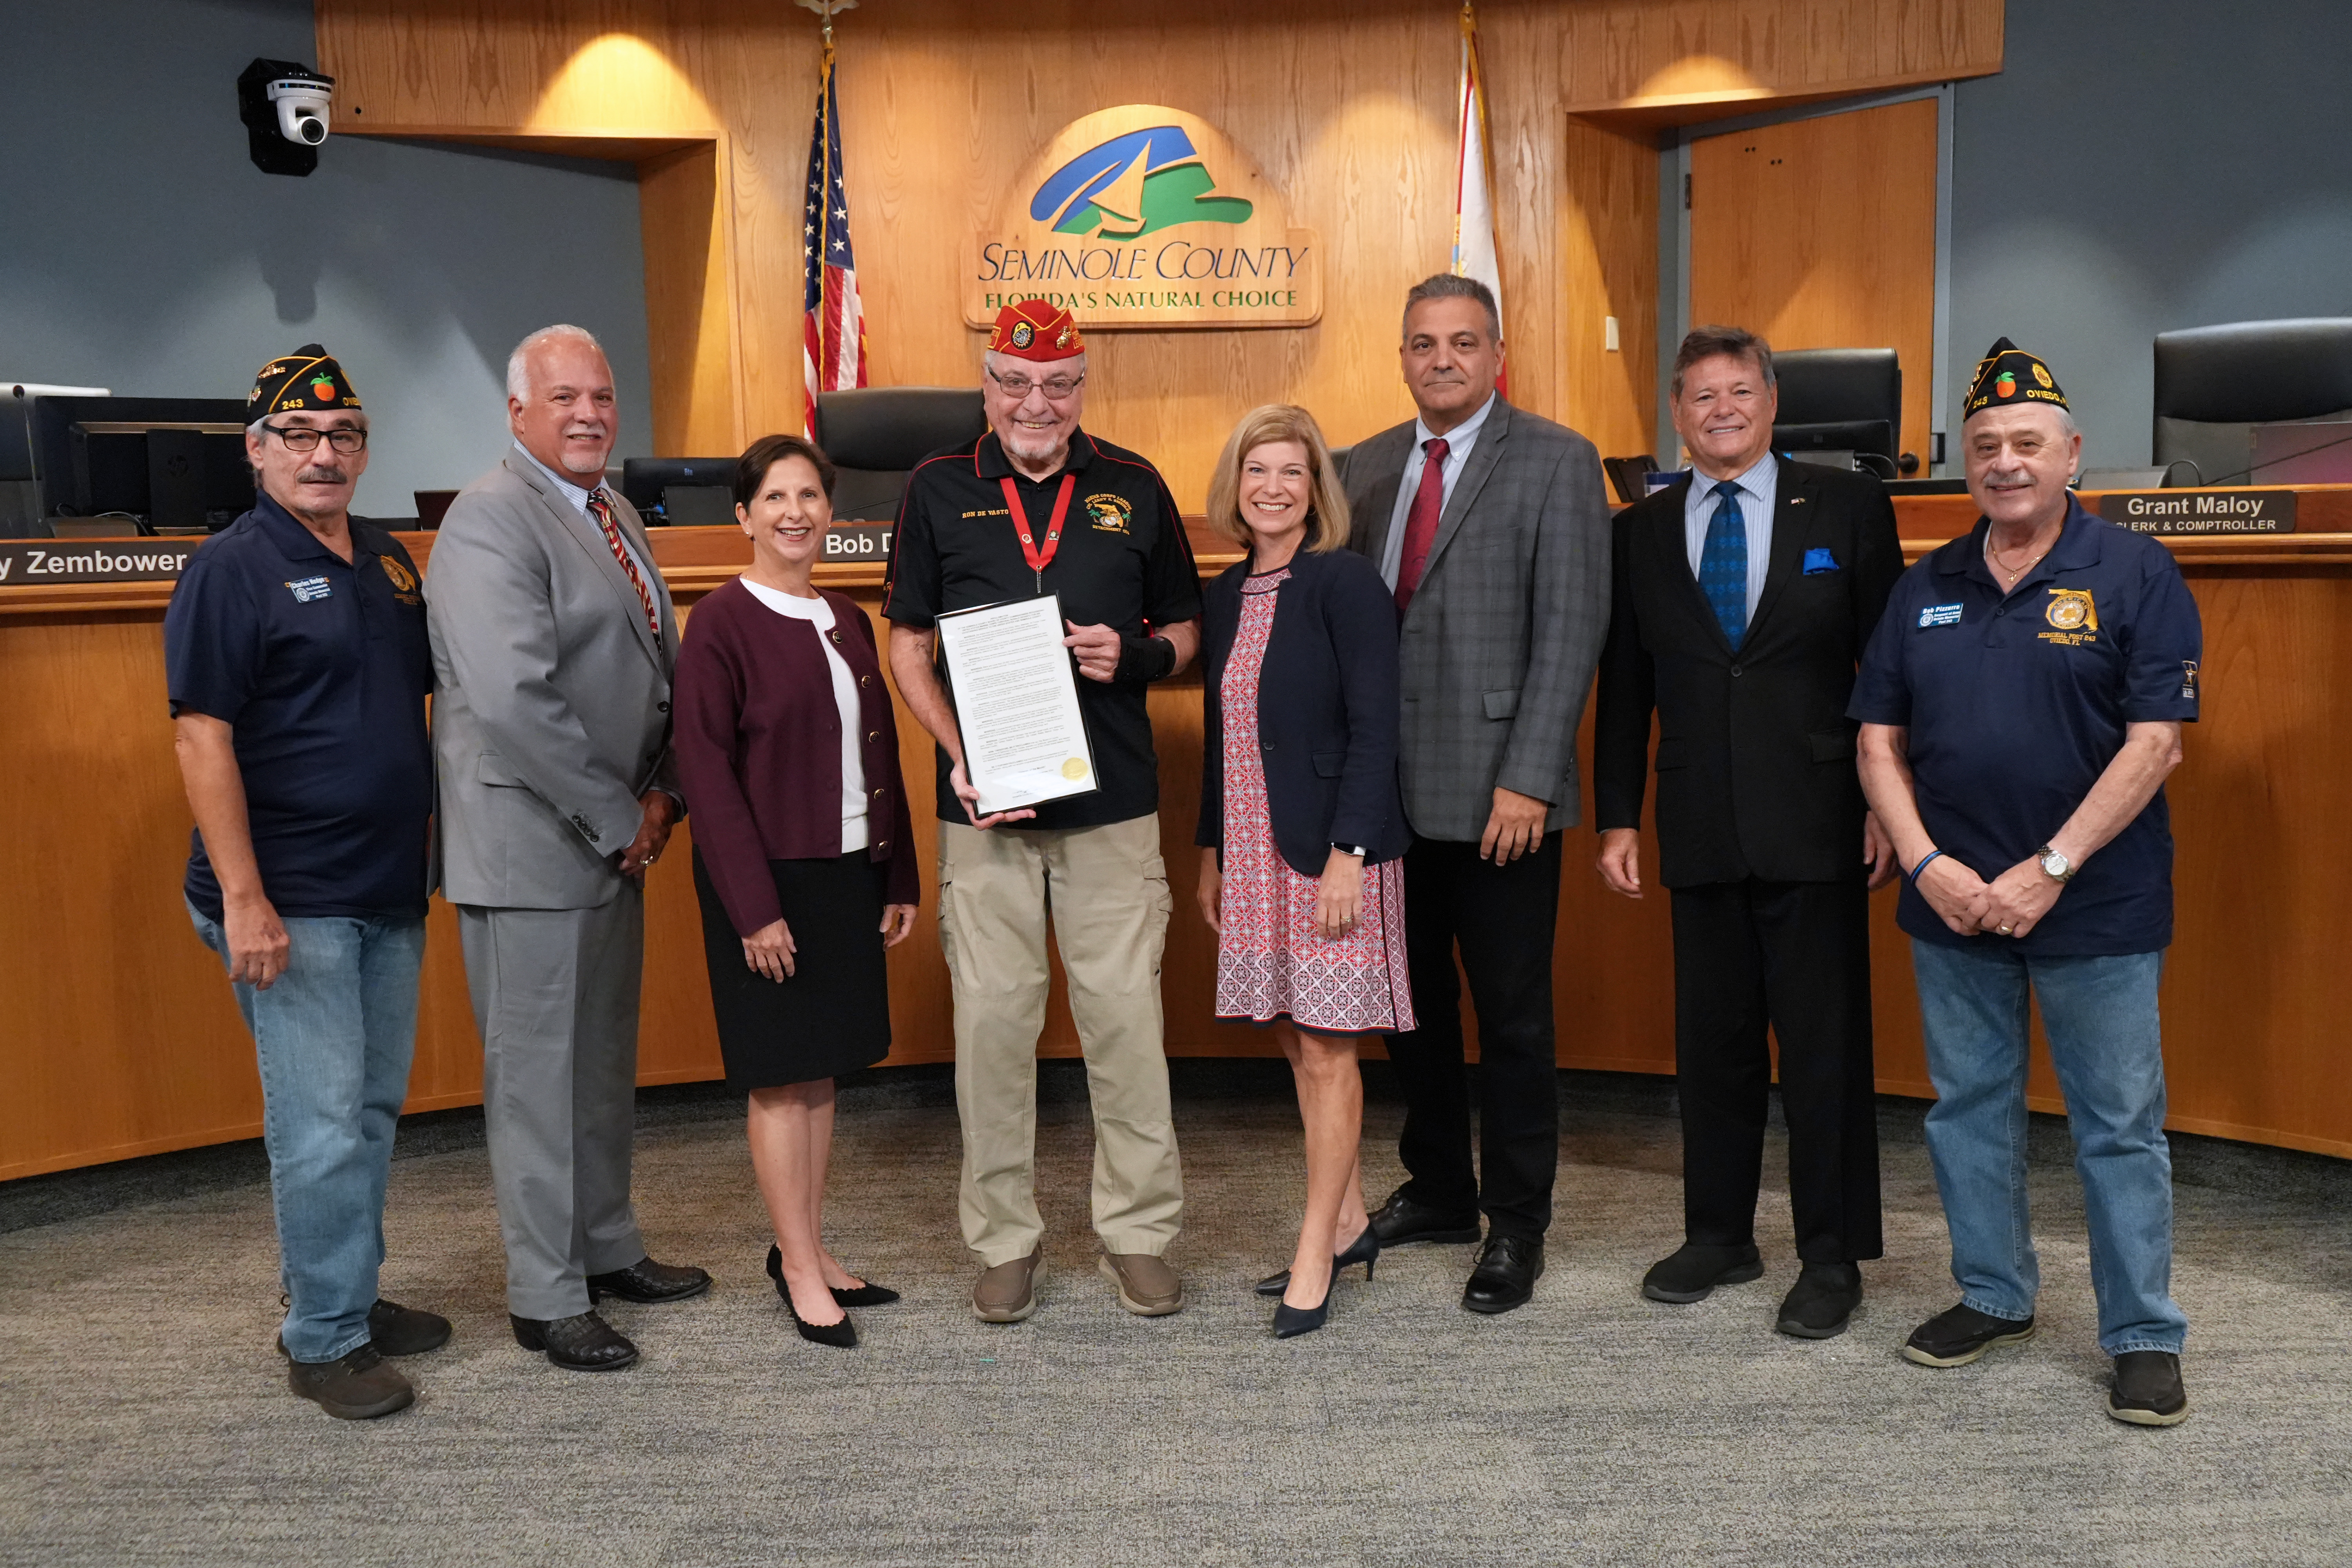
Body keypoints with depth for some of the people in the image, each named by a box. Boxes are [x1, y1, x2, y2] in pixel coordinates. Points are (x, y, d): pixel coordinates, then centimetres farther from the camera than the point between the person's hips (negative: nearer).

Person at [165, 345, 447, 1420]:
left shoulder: (391, 562, 11)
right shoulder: (232, 570, -9)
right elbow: (202, 738, -14)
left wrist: (435, 845, 12)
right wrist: (242, 900, -19)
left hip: (390, 891, 7)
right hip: (292, 905, -7)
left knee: (376, 1105, 16)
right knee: (321, 1121, -2)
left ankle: (356, 1296, 31)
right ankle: (322, 1340, 11)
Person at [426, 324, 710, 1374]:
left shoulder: (611, 513, 14)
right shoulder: (491, 520, -15)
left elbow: (662, 666, 18)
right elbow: (513, 698, -25)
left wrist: (662, 793, 3)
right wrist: (619, 819, -17)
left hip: (614, 841, 9)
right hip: (531, 847, -9)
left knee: (605, 1057, 18)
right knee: (537, 1070, 2)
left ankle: (607, 1247, 33)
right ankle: (546, 1298, 15)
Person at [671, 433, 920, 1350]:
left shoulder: (847, 622, 10)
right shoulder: (720, 625, -9)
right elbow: (707, 774, -13)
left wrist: (898, 881, 11)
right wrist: (756, 908, -16)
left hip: (848, 874, 6)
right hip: (766, 880, -6)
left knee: (821, 1069, 13)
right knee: (781, 1076, 2)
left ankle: (808, 1248, 25)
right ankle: (799, 1267, 13)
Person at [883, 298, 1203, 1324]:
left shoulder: (1133, 488, 8)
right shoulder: (940, 490, 6)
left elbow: (1184, 632, 14)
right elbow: (907, 644, 7)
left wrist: (1135, 655, -8)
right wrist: (958, 756, -7)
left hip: (1113, 797, 1)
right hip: (985, 802, 0)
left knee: (1126, 1014, 2)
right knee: (992, 1018, 4)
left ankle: (1138, 1234, 17)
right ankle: (1005, 1239, 19)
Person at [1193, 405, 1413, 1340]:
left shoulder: (1345, 582, -10)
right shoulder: (1227, 594, 12)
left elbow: (1374, 727, -14)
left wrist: (1348, 854, -19)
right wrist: (1211, 851, 15)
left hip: (1329, 850, -7)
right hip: (1254, 852, 7)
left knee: (1326, 1048, -1)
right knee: (1296, 1042, 13)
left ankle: (1316, 1258, 9)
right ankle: (1348, 1224, 27)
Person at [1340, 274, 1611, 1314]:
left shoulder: (1556, 463, -4)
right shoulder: (1370, 466, 13)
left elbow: (1570, 632, -9)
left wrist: (1527, 780, -16)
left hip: (1497, 794, -5)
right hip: (1391, 788, 5)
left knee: (1512, 1019, 4)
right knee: (1411, 1003, 15)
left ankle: (1516, 1225, 19)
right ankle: (1439, 1189, 32)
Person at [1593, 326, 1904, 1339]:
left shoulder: (1846, 508, 3)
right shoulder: (1641, 532, 9)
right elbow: (1624, 687, 10)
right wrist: (1617, 819, 5)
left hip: (1814, 827, -3)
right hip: (1700, 830, 3)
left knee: (1824, 1045, 2)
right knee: (1710, 1039, 11)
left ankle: (1832, 1258, 15)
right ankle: (1720, 1235, 26)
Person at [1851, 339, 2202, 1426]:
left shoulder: (2134, 574, -5)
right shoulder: (1924, 590, 9)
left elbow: (2154, 741, -11)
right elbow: (1880, 741, 7)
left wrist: (2051, 870, -16)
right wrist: (1929, 864, -7)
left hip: (2097, 911, -4)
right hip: (1952, 904, 5)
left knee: (2120, 1125, 4)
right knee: (1968, 1109, 14)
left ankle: (2144, 1337, 17)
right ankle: (1993, 1297, 30)